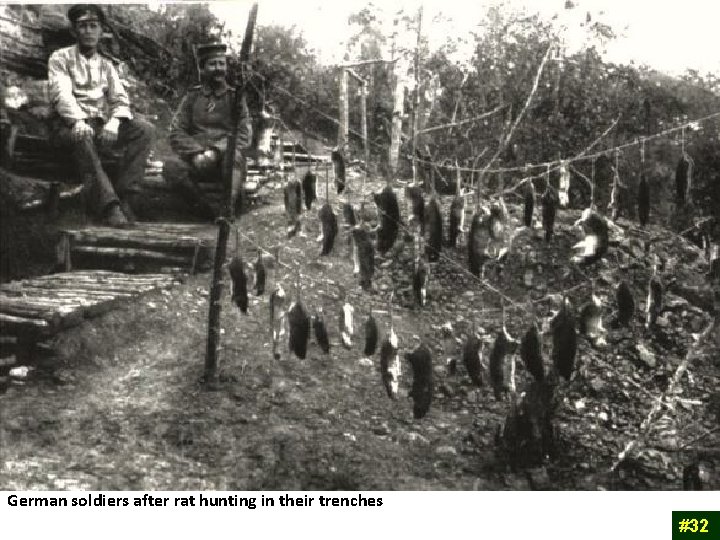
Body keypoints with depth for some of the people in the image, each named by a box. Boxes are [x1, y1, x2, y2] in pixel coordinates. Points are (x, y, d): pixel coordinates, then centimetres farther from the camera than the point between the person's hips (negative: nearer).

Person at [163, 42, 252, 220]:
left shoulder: (235, 97, 12)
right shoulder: (192, 97, 15)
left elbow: (244, 135, 0)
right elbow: (176, 133, 7)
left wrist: (215, 151, -17)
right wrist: (196, 153, -14)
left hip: (224, 160, -1)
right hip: (195, 161, 2)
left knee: (233, 155, -36)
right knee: (171, 166, -30)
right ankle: (212, 211, -28)